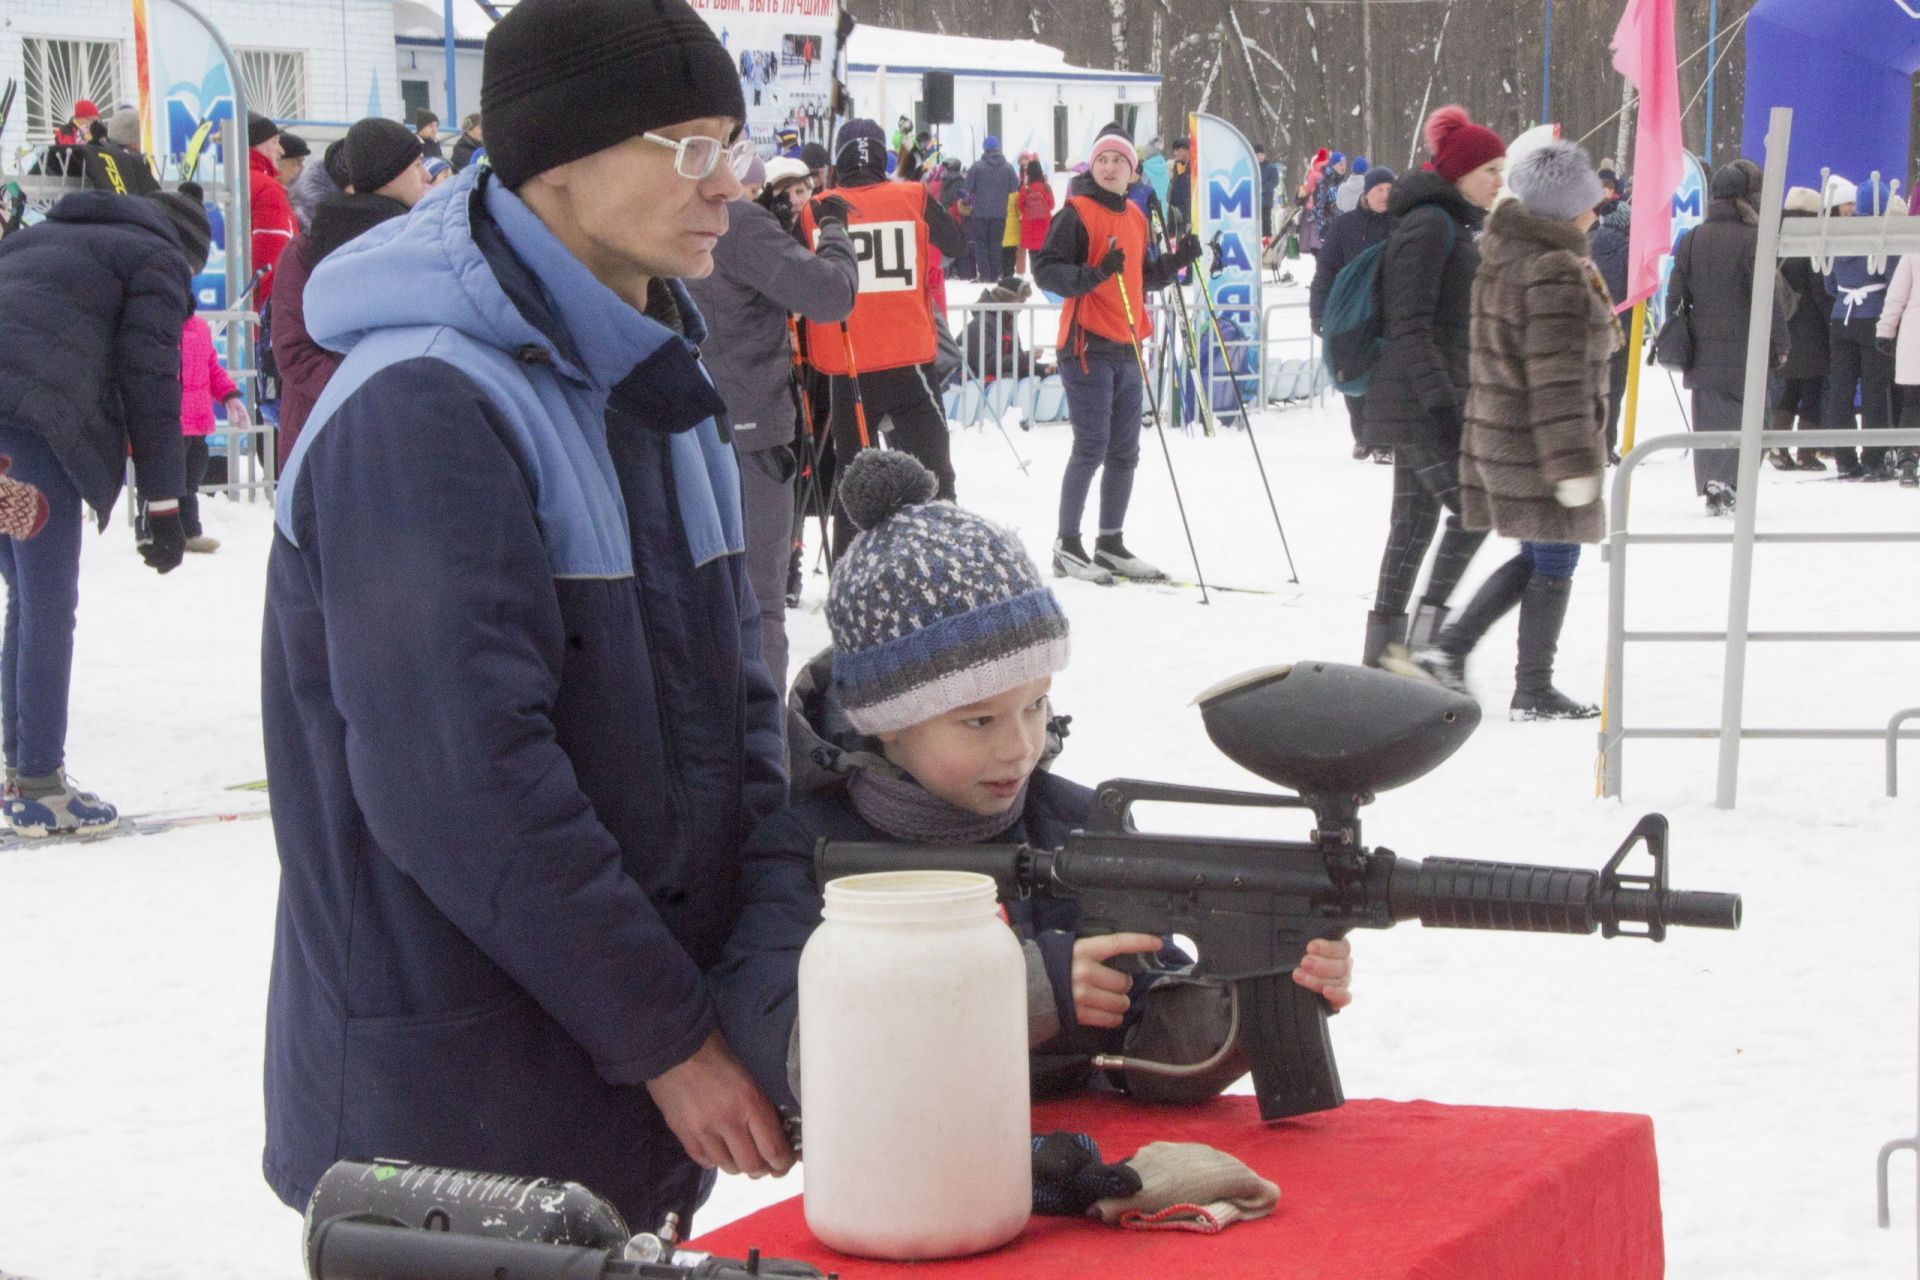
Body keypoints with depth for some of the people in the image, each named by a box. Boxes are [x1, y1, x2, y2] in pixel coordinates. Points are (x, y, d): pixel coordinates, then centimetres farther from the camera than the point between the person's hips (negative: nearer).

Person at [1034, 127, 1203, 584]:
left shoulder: (1135, 217, 15)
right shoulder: (1076, 214, -8)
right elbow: (1045, 271, -15)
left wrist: (1176, 260, 7)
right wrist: (1093, 275, -29)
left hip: (1127, 348, 7)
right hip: (1088, 346, -7)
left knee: (1124, 452, 10)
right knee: (1091, 448, -8)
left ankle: (1110, 544, 19)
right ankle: (1067, 546, 0)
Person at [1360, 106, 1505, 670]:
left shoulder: (1454, 224, 20)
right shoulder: (1429, 224, -13)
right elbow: (1411, 323, -19)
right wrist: (1441, 400, -24)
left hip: (1430, 399, 10)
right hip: (1420, 401, -10)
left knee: (1414, 521, 9)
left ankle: (1384, 647, 12)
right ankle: (1425, 637, -10)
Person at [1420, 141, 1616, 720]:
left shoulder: (1502, 252, 9)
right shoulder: (1554, 273, -20)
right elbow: (1557, 379, -23)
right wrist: (1573, 464, -23)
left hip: (1495, 430, 9)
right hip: (1538, 447, -9)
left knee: (1537, 558, 19)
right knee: (1555, 562, 3)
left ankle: (1451, 648, 12)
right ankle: (1532, 692, 9)